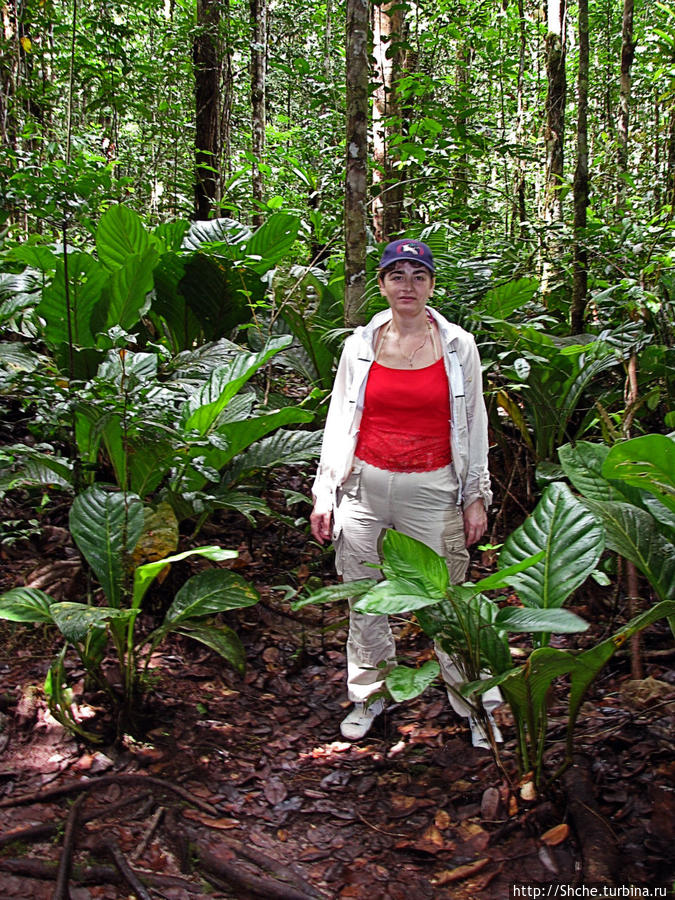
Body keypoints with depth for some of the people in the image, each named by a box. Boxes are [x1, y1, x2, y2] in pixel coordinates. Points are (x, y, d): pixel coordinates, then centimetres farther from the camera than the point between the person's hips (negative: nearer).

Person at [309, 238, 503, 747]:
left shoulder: (459, 346, 1)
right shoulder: (360, 345, 5)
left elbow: (474, 425, 5)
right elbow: (339, 422, 9)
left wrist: (477, 496, 1)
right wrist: (324, 493, 5)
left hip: (432, 491, -2)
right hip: (365, 486, 2)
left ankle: (478, 708, 19)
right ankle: (370, 696, 31)